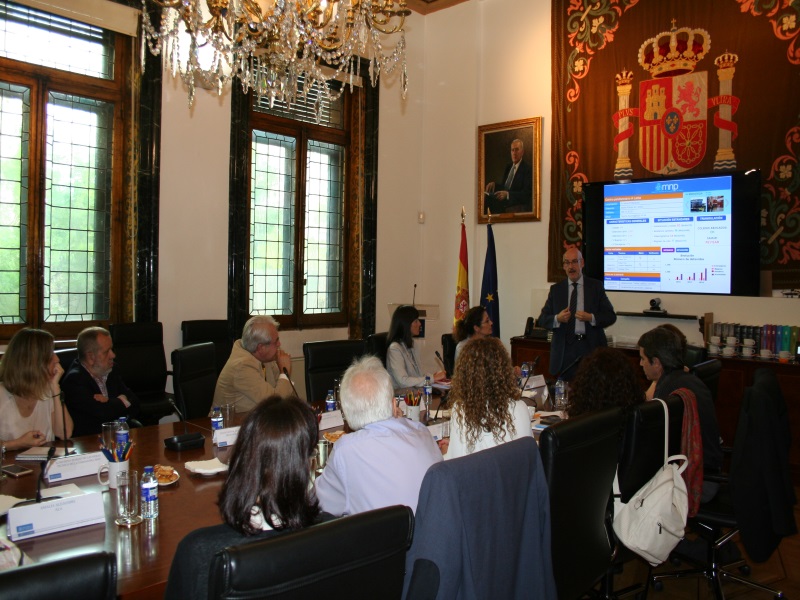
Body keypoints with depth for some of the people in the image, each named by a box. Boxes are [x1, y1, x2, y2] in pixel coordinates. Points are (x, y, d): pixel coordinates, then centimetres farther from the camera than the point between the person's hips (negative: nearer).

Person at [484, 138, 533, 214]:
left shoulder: (528, 169, -6)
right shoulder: (508, 166, 18)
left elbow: (527, 194, -14)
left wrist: (507, 194, -28)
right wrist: (494, 184, 2)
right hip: (504, 200, 7)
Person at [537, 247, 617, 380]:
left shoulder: (596, 286, 6)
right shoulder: (556, 289, 8)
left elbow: (611, 316, 3)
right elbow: (542, 319, 5)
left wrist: (591, 318, -15)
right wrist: (557, 319, -15)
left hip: (592, 347, -1)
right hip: (565, 348, 1)